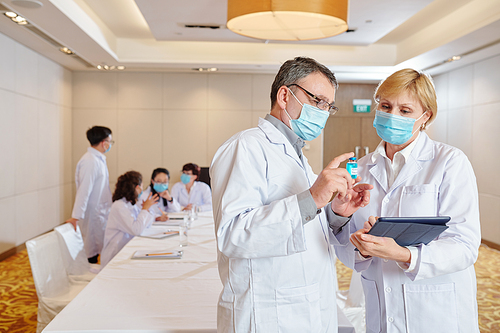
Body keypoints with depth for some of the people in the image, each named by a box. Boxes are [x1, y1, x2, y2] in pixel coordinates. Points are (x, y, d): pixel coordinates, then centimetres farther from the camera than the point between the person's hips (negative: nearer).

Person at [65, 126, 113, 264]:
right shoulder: (90, 161, -19)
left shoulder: (98, 159, 12)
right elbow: (84, 190, -24)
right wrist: (76, 216, -26)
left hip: (100, 213, 9)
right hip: (93, 215, -9)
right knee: (91, 253, -1)